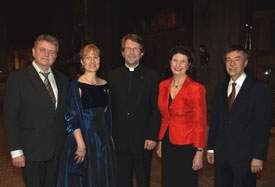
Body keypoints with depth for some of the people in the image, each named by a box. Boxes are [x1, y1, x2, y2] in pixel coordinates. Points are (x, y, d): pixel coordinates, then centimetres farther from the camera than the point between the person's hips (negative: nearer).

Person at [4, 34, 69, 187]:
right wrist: (16, 151, -11)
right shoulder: (17, 78, -4)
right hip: (32, 151, -4)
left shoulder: (62, 80, 10)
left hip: (58, 151, 4)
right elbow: (10, 116, -7)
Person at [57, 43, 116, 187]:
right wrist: (81, 144, -21)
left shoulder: (104, 84, 7)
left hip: (102, 137, 6)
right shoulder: (76, 85, -11)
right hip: (83, 136, -6)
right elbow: (72, 117, -16)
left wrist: (109, 137, 12)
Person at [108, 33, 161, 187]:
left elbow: (156, 109, -3)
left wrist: (152, 137, -9)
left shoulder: (152, 76, -1)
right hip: (120, 140, 2)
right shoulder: (113, 76, 5)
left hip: (143, 140, -2)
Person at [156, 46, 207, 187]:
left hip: (186, 146, -5)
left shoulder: (196, 89, -13)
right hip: (167, 144, 5)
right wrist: (160, 141, 12)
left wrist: (199, 152, -11)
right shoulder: (163, 85, 4)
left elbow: (200, 123, -11)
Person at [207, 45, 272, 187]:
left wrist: (259, 156, -13)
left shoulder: (259, 88, -6)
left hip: (245, 157, -4)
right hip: (221, 155, 4)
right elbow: (215, 120, 10)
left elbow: (263, 125, -9)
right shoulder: (220, 88, 9)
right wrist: (211, 148, 8)